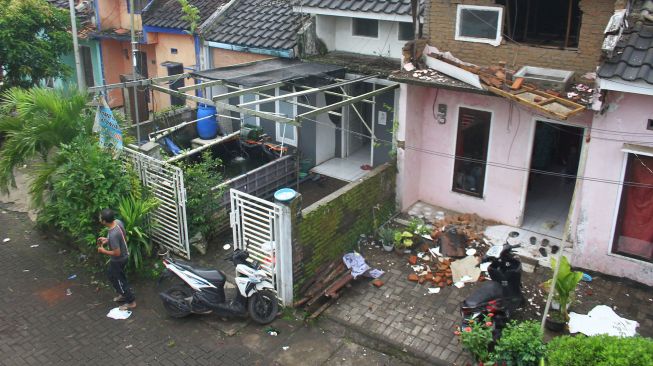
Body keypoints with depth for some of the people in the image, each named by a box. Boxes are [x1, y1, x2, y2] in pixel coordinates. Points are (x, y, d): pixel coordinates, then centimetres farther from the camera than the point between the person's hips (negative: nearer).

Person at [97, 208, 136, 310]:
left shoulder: (113, 235, -38)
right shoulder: (118, 222, -12)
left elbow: (117, 253, -30)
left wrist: (103, 251, -16)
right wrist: (107, 240, 5)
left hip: (118, 260, -9)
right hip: (124, 255, 9)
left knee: (119, 280, 13)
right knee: (111, 275, 29)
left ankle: (131, 302, 29)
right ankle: (123, 294, 46)